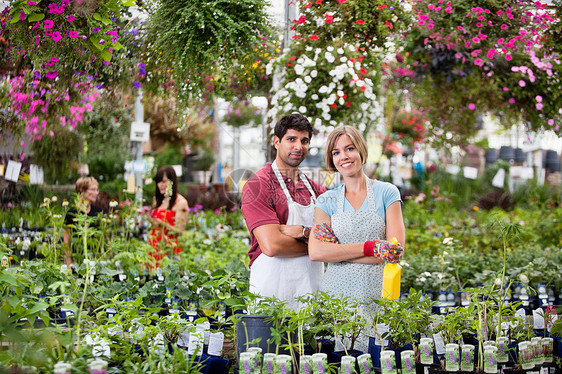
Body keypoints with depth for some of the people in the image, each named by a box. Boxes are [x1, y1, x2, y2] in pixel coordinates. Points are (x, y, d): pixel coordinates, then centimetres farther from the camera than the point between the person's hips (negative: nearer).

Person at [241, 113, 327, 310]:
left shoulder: (315, 189, 13)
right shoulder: (258, 185, -7)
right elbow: (271, 245, -17)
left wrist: (302, 233, -15)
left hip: (313, 288, 5)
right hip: (272, 292, -5)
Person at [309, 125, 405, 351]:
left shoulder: (386, 193, 4)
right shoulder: (327, 201, 8)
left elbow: (396, 250, -7)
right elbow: (315, 252, -7)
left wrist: (339, 250, -7)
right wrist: (369, 247, -15)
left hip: (376, 296, -1)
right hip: (336, 294, 1)